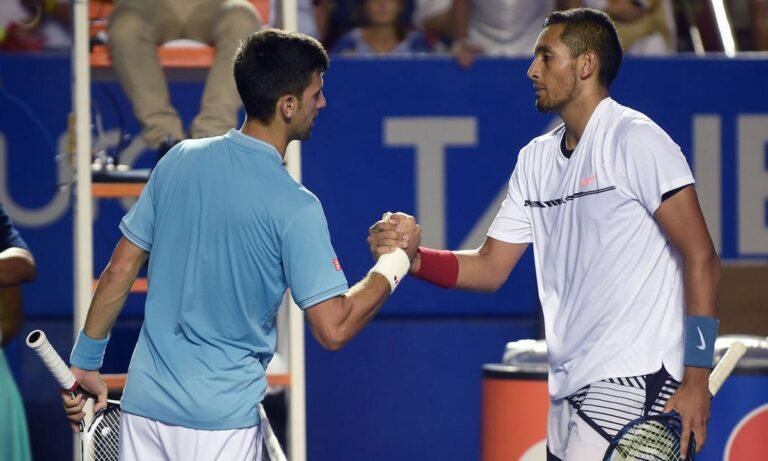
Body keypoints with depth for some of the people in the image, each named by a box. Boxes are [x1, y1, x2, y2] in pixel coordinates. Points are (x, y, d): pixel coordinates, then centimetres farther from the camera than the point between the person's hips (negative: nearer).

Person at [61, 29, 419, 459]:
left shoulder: (179, 160, 1)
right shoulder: (295, 208, -14)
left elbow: (119, 271, 5)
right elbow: (334, 330, -14)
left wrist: (85, 362, 14)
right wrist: (396, 262, -1)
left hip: (144, 403, 5)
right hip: (221, 420, -5)